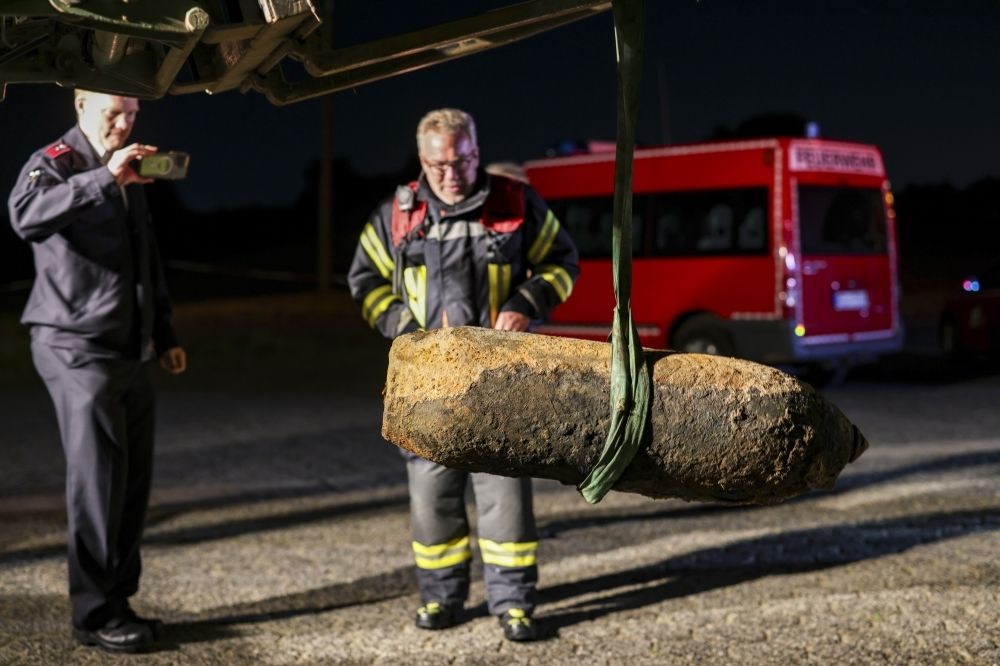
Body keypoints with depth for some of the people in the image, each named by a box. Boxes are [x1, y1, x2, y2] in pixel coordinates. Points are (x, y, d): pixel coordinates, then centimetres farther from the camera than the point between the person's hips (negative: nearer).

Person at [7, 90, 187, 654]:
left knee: (134, 479, 8)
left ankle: (119, 599, 17)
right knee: (98, 480, -8)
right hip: (78, 349, -7)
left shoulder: (128, 174, 17)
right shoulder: (55, 163, -7)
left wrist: (165, 333, 22)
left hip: (131, 353, 8)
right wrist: (103, 179, -37)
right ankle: (96, 614, 0)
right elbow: (26, 216, -30)